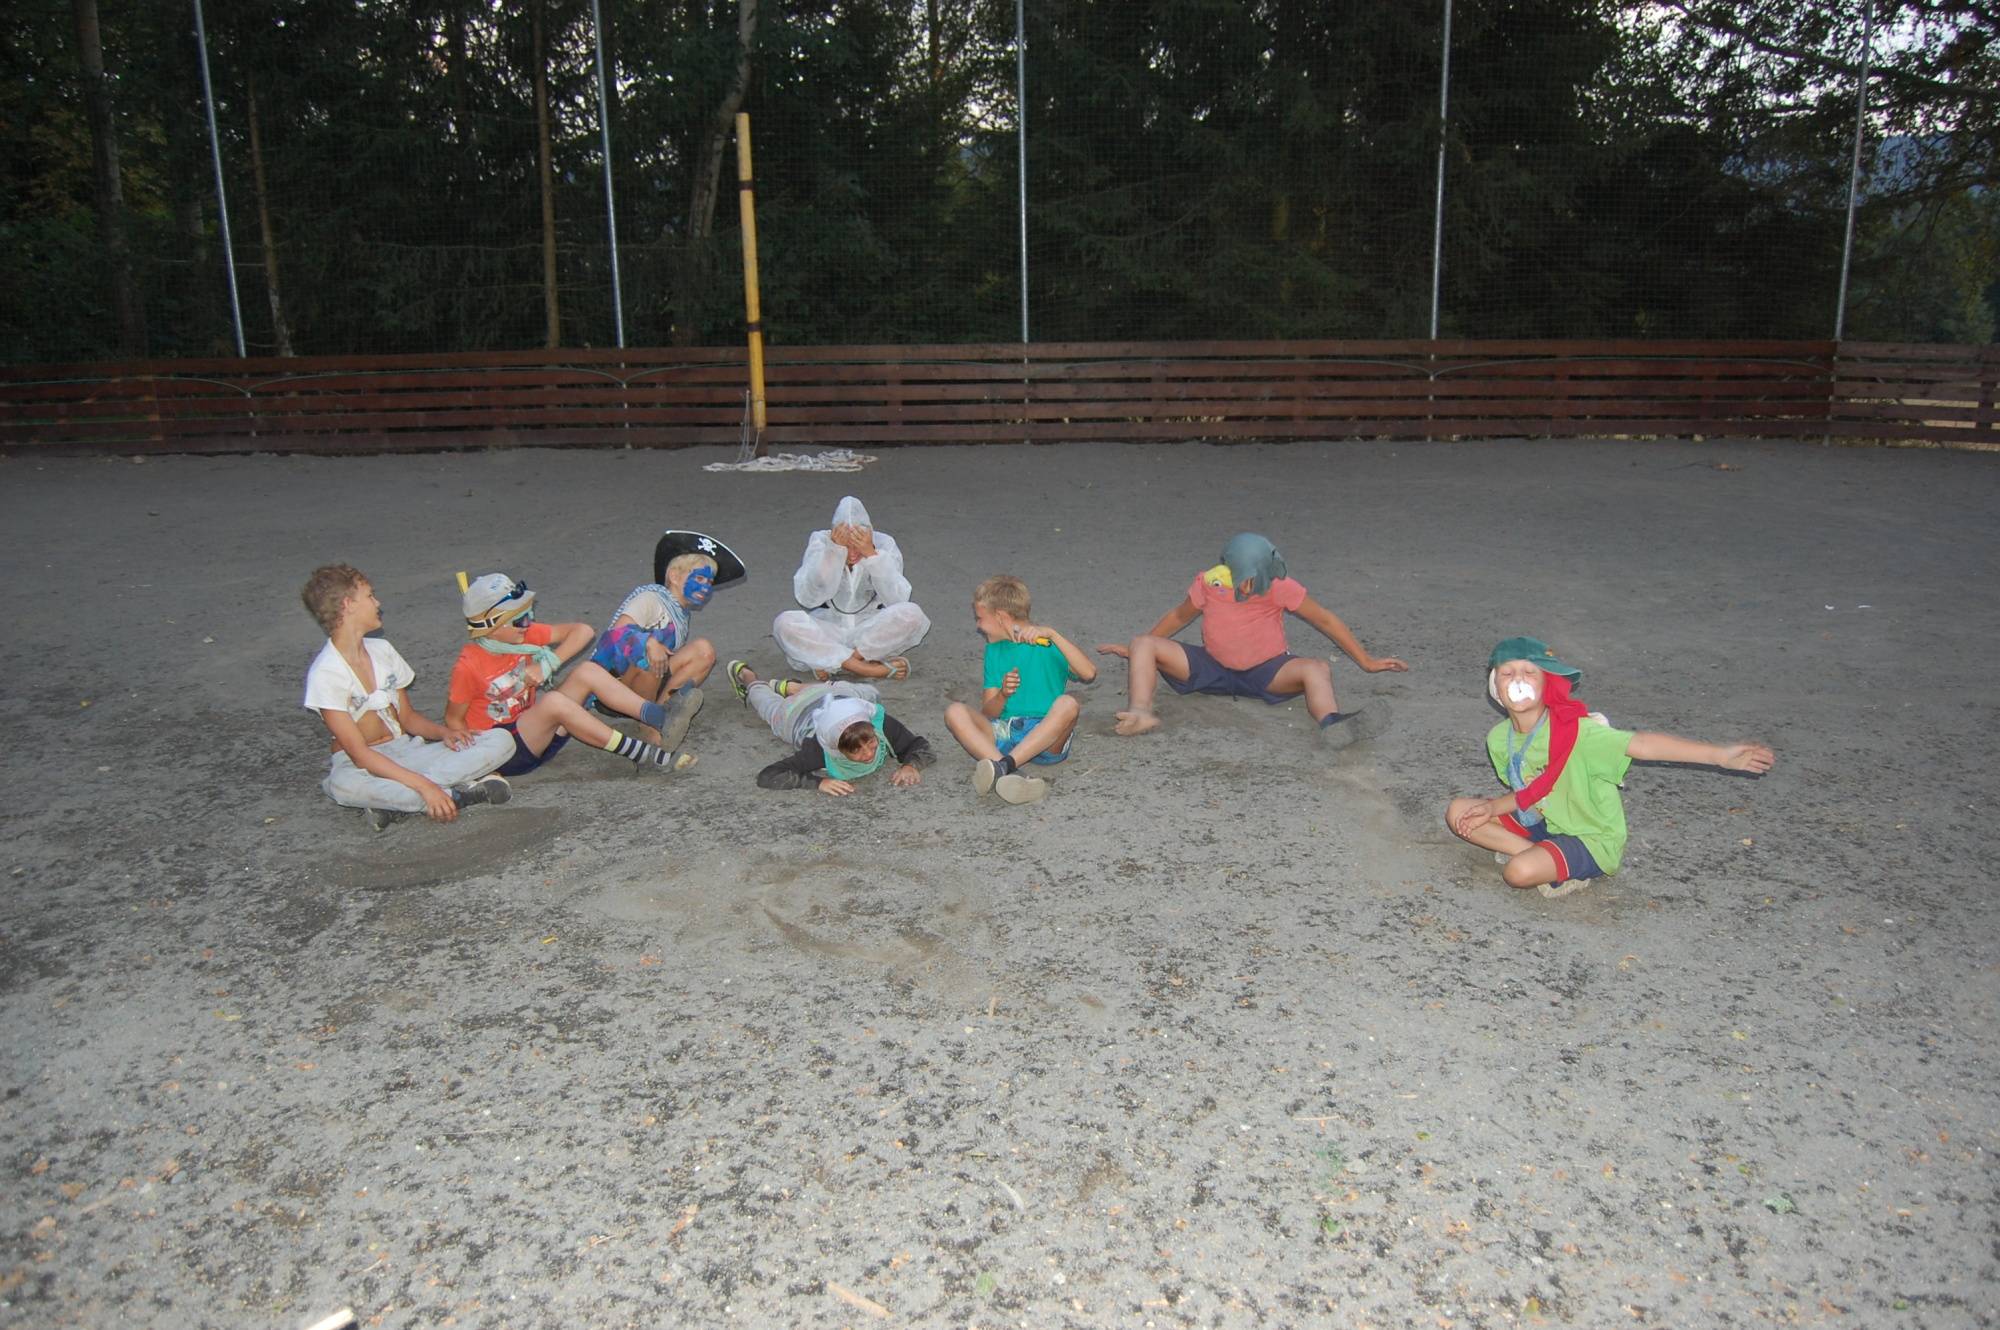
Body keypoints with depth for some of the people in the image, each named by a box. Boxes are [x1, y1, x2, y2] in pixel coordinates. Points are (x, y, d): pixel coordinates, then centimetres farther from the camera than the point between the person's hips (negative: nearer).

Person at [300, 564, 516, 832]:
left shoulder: (382, 650, 7)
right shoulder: (325, 673, -14)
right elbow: (359, 753, -21)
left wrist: (444, 732, -8)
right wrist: (424, 786, -31)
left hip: (406, 751, 7)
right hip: (361, 765, -6)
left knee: (501, 742, -14)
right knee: (344, 784, -44)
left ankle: (396, 803, -26)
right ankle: (457, 795, -33)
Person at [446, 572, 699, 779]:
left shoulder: (524, 635, 0)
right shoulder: (469, 666, -15)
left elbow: (582, 631, 0)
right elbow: (453, 719, -7)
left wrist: (547, 663, -13)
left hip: (536, 736, 7)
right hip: (506, 753, -7)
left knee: (588, 671, -12)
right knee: (553, 700, -35)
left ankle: (661, 718, -30)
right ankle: (650, 755, -38)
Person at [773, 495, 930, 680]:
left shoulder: (884, 543, -7)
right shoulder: (821, 541, -7)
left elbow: (897, 599, -20)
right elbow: (808, 598, -20)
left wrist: (871, 554, -28)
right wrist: (834, 552, -28)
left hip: (872, 631, 0)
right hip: (827, 631, 0)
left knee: (912, 614, -28)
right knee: (785, 623, -29)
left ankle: (832, 663, -22)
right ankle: (873, 668, -32)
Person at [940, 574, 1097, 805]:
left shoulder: (1049, 644, 5)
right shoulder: (994, 650, 18)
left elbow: (1089, 673, -15)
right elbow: (987, 713, 11)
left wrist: (1052, 634, -17)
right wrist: (1002, 694, -11)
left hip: (1046, 738, -3)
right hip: (1003, 733, 4)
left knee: (1068, 704, -32)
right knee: (955, 712, -20)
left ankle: (1002, 765, -44)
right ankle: (1011, 777, -45)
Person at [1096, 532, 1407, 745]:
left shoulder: (1280, 587, -16)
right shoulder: (1209, 583, -11)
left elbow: (1324, 619, -6)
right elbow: (1180, 616, 8)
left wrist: (1366, 661, -2)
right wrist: (1135, 651, 15)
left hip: (1265, 672, -2)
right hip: (1212, 667, 2)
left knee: (1317, 669, -33)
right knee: (1143, 644, -18)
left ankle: (1332, 724, -63)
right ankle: (1141, 713, -44)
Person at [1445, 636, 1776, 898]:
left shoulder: (1573, 730, -28)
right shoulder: (1499, 739, -7)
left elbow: (1640, 744, -39)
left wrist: (1720, 754, -49)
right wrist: (1493, 807, -13)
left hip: (1592, 838, -7)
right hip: (1542, 823, 7)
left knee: (1519, 871, -31)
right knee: (1459, 813, -1)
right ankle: (1533, 852, -7)